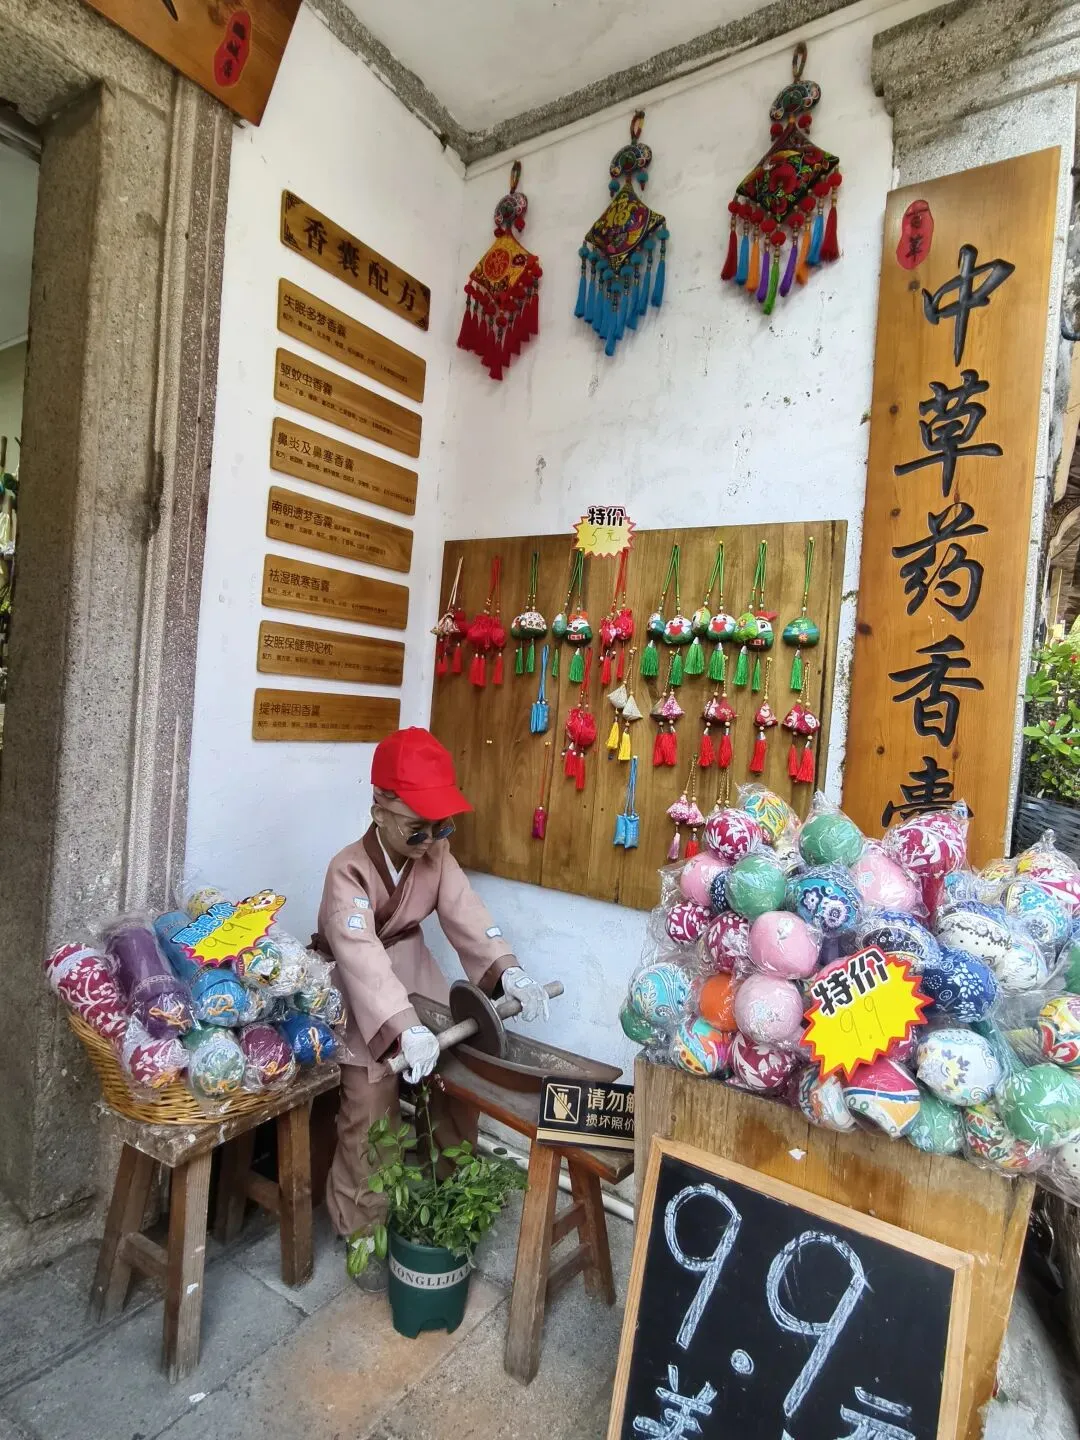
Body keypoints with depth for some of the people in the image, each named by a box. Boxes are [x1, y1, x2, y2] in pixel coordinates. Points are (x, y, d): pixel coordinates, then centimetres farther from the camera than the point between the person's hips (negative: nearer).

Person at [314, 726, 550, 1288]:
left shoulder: (436, 855, -7)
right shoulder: (349, 872, -27)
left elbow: (465, 913, -19)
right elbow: (362, 955, -40)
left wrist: (507, 970, -36)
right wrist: (406, 1028, -53)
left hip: (418, 979, 6)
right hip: (366, 1003, -6)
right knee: (369, 1121, -2)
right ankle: (364, 1235, 23)